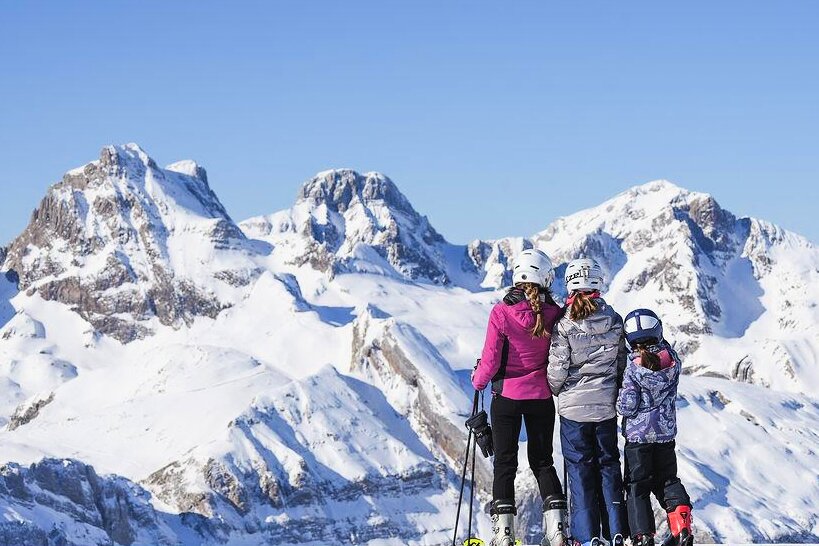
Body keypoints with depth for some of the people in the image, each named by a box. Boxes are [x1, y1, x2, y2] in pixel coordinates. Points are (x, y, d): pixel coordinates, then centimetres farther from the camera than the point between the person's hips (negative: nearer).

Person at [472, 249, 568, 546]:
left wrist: (479, 380, 9)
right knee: (543, 461, 14)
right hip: (542, 396, 2)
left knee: (505, 463, 6)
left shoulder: (502, 312, -14)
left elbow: (491, 358, -10)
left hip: (507, 395, -2)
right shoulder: (555, 314, -8)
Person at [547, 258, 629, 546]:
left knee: (580, 468, 4)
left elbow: (557, 370, -11)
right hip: (607, 404, 3)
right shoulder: (614, 321, -3)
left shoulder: (564, 325, -14)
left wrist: (556, 390, 10)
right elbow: (622, 363, 6)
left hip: (574, 406, -3)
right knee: (609, 464, 13)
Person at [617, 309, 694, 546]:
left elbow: (627, 407, -16)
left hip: (638, 435, -4)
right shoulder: (672, 361, -7)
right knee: (667, 480, 18)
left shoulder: (633, 369, -17)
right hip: (666, 433, 4)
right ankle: (682, 527, 1)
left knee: (637, 485, 6)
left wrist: (620, 398, 2)